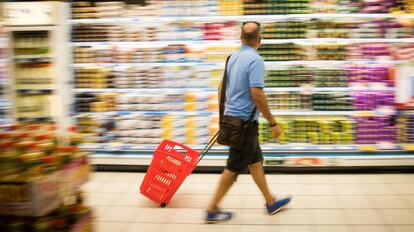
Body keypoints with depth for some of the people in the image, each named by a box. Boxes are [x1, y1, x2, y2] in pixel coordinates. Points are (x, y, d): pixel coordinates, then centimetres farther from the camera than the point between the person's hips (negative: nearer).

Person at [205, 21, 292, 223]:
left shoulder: (233, 57, 8)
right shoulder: (255, 60, -18)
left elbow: (222, 87, 15)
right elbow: (257, 94, -25)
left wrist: (223, 114, 26)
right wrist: (272, 123, -18)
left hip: (231, 117, 9)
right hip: (245, 122, -9)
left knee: (255, 161, 17)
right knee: (234, 168, 1)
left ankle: (271, 202, 29)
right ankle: (212, 210, 9)